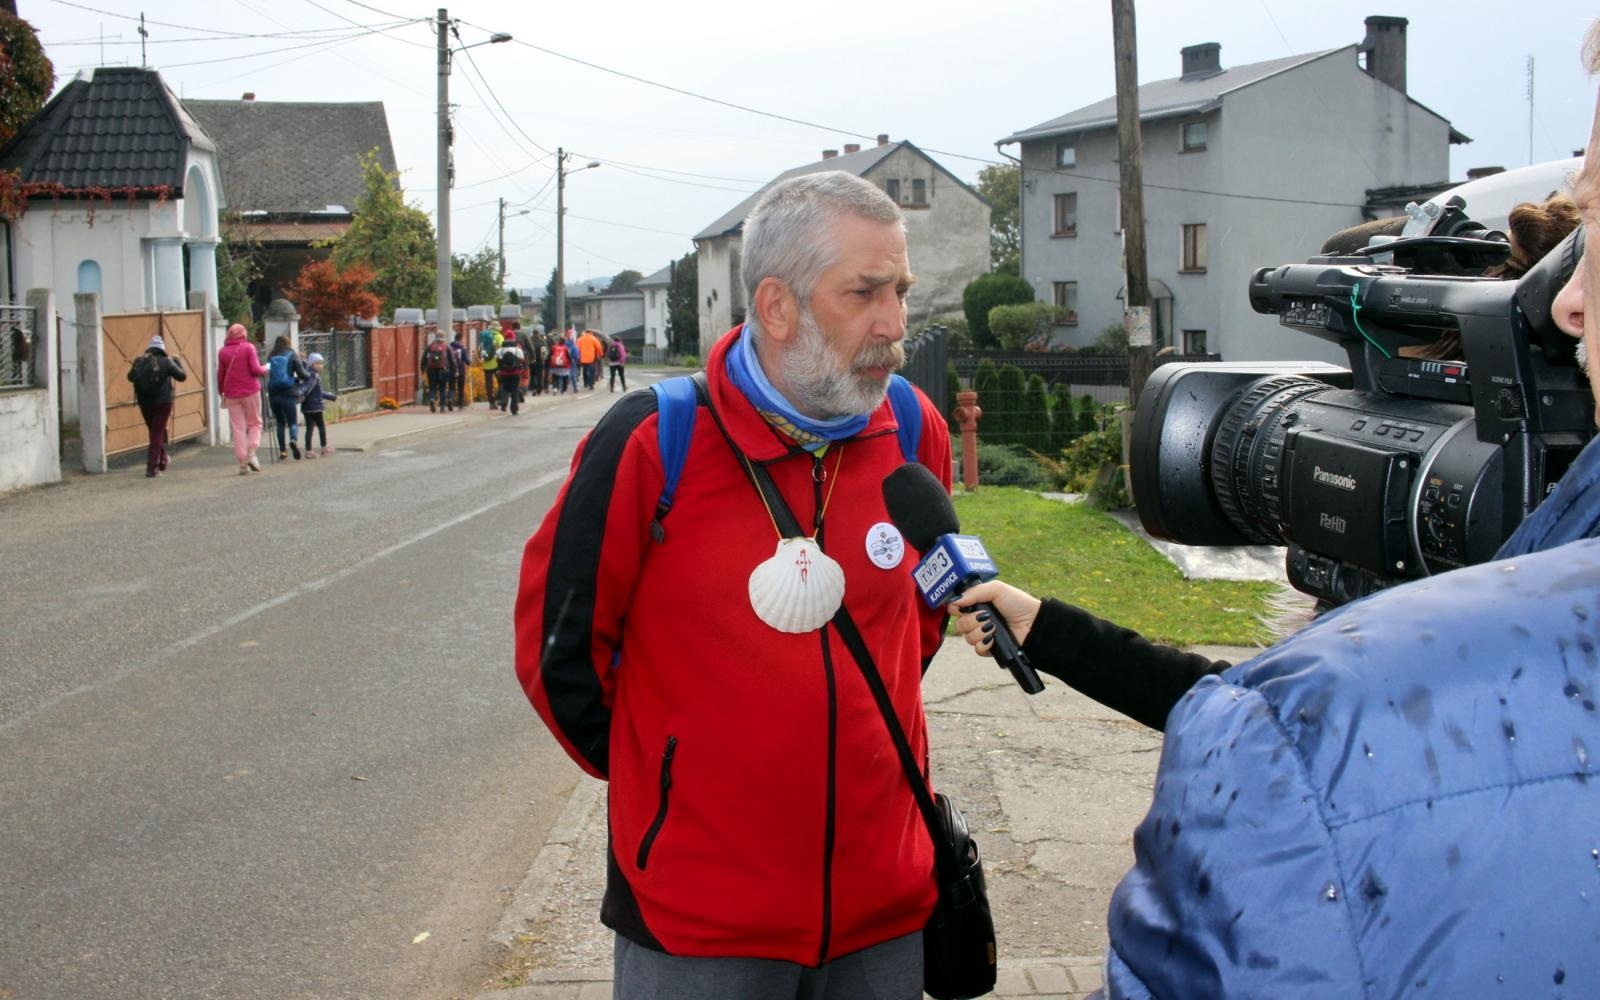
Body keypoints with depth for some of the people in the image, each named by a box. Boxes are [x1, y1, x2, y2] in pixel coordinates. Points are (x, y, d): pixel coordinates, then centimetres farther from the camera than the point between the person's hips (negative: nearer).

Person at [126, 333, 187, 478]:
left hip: (144, 403, 4)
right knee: (158, 433, 0)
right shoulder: (166, 362, -9)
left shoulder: (139, 361, 2)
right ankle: (152, 466, -6)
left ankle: (162, 462, 29)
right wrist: (177, 362, 13)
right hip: (162, 402, -4)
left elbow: (130, 377, 16)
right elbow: (182, 376, -3)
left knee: (155, 432, 20)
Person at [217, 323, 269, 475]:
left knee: (238, 428, 4)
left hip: (232, 394, 2)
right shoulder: (248, 347, -4)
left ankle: (242, 463, -1)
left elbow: (220, 375, 8)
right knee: (255, 423, 10)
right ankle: (251, 454, -10)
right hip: (250, 391, -2)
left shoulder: (222, 351, 5)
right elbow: (255, 369, -10)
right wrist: (265, 368, 10)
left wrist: (221, 392, 21)